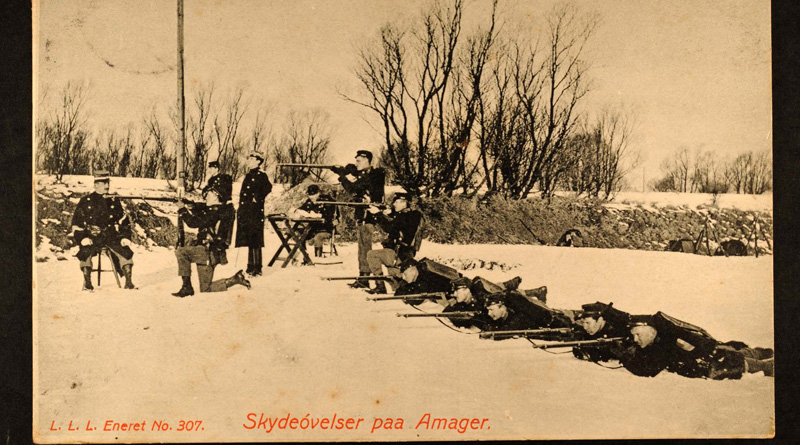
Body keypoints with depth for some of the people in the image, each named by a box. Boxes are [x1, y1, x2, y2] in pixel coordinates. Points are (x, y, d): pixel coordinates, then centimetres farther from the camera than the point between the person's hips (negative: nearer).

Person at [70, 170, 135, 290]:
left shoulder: (114, 201, 13)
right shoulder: (86, 201, 6)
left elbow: (124, 221, 16)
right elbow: (77, 223, 5)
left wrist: (125, 237, 0)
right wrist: (83, 238, -11)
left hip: (111, 236, 2)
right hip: (92, 236, -2)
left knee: (126, 252, -23)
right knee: (86, 252, -31)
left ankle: (129, 282, -16)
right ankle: (87, 283, -21)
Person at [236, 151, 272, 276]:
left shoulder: (261, 176, -7)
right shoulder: (248, 176, 17)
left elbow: (267, 188, -17)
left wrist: (257, 199, -10)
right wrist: (240, 211, 15)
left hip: (255, 211, -8)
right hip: (245, 212, 8)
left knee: (254, 241, -7)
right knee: (249, 241, 11)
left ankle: (257, 269, -4)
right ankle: (251, 267, 17)